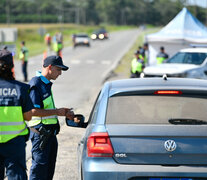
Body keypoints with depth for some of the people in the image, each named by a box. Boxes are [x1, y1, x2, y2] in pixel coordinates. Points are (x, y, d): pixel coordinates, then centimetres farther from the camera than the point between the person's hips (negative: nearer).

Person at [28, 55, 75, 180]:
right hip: (40, 133, -10)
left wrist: (63, 112, 14)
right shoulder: (36, 85, -15)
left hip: (50, 132, 10)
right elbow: (34, 111, -23)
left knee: (49, 168, 13)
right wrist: (57, 112, -16)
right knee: (40, 166, -8)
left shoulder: (46, 84, 16)